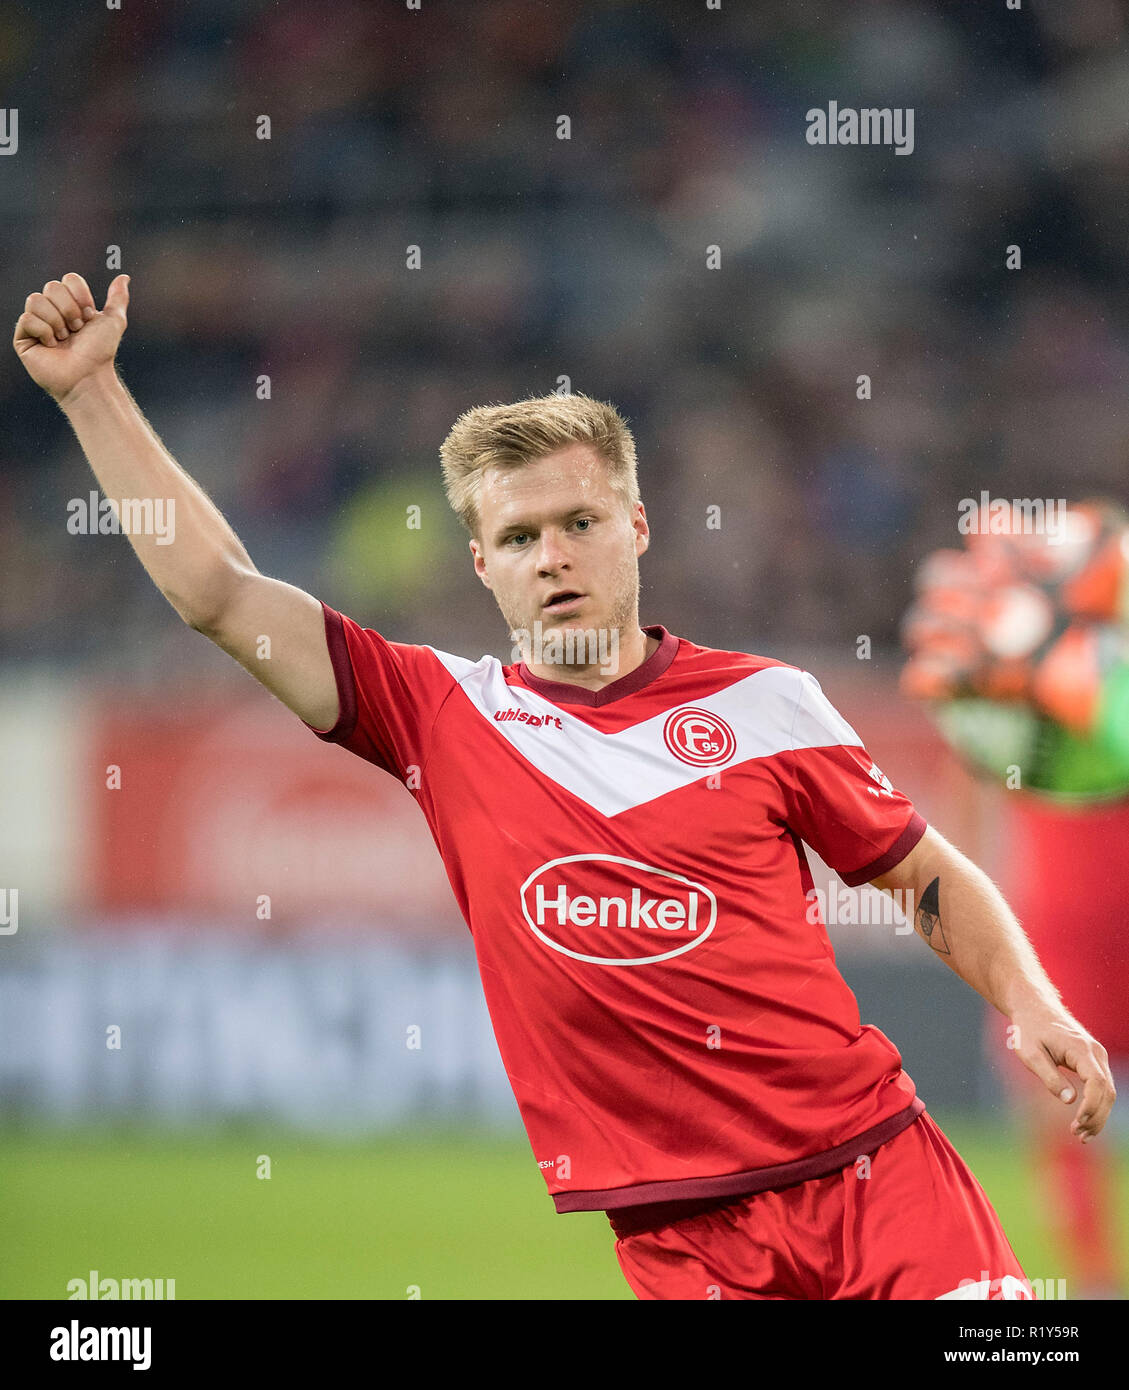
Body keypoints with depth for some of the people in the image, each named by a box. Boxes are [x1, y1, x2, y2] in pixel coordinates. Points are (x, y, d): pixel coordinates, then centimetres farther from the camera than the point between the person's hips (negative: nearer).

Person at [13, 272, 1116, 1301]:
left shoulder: (764, 702, 4)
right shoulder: (446, 716, 6)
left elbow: (931, 876, 13)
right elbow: (216, 591, 4)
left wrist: (1030, 1007, -3)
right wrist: (90, 388, 3)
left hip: (877, 1170, 0)